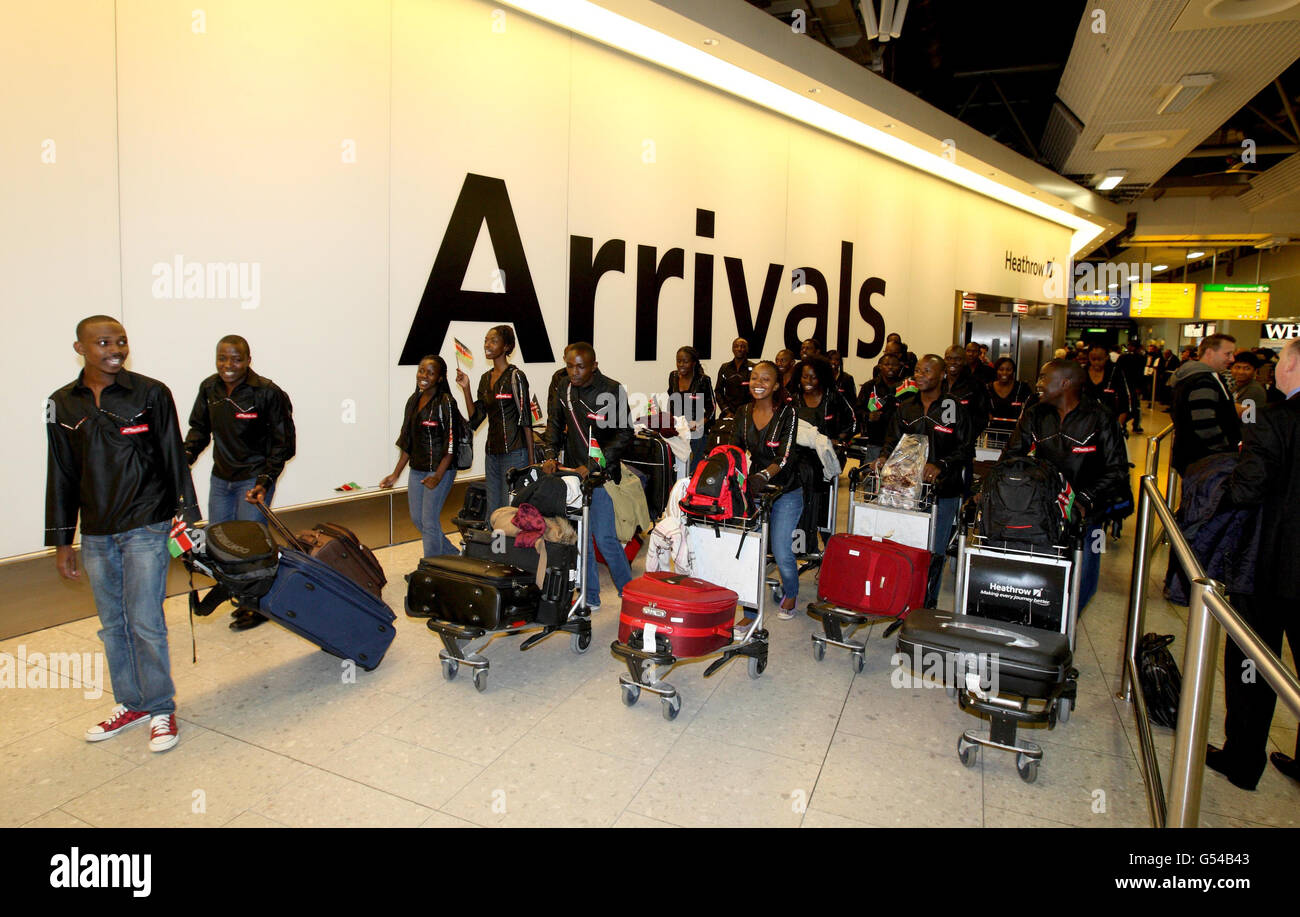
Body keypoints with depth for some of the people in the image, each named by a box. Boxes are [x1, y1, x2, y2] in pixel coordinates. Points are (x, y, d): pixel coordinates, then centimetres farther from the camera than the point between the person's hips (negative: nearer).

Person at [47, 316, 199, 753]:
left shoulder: (150, 393, -4)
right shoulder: (63, 405, 7)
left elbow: (174, 458, -1)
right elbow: (61, 476, 11)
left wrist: (186, 516, -2)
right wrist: (61, 540, 11)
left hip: (145, 525, -4)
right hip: (96, 534, 4)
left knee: (145, 622, -3)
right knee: (113, 625, 13)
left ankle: (161, 709, 13)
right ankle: (131, 704, 29)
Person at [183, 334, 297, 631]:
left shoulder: (267, 393, -15)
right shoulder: (209, 388, 1)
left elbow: (284, 443, -11)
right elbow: (199, 428, 15)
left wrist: (265, 480, -18)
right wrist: (186, 455, -2)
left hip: (254, 480, -6)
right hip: (220, 478, 6)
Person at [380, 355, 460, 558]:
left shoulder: (445, 403, -12)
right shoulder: (414, 401, 10)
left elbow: (451, 444, -16)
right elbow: (407, 441, 15)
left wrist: (438, 476, -23)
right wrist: (396, 474, 12)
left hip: (439, 470, -8)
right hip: (416, 470, 8)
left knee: (429, 521, -3)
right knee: (417, 519, 14)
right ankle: (453, 555, 31)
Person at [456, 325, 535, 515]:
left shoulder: (515, 376, -8)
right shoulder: (486, 378, 13)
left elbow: (526, 420, -11)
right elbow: (475, 419, 12)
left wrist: (531, 459, -13)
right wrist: (465, 388, 2)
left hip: (514, 452, -8)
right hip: (492, 452, 8)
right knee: (492, 513, 12)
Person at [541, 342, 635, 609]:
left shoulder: (612, 391, -11)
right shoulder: (564, 389, 6)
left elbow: (625, 432, -12)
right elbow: (555, 423, 19)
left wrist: (594, 465, -18)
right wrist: (551, 455, 4)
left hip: (599, 472, -5)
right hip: (571, 471, 6)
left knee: (604, 537, -7)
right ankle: (590, 596, 23)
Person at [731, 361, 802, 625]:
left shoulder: (787, 413, -12)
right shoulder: (744, 413, 2)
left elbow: (785, 457, -20)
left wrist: (764, 475, -38)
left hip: (786, 491, -4)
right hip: (755, 487, 4)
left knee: (781, 550, -3)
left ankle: (791, 594, 31)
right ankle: (750, 613, 6)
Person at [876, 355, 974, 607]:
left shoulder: (955, 408, -3)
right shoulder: (905, 407, 11)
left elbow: (966, 449, -5)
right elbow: (893, 439, 15)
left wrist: (940, 466, -20)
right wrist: (884, 457, -6)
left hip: (943, 491, -4)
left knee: (934, 551, 3)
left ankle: (928, 603, 16)